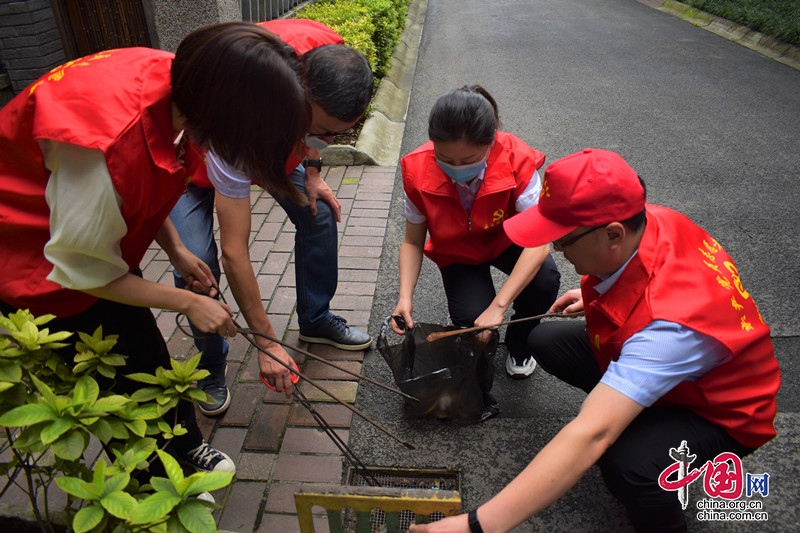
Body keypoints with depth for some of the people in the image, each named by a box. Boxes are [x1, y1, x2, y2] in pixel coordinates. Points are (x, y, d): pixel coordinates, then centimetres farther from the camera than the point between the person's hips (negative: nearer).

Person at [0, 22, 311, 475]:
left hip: (102, 229, 6)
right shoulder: (104, 145, -41)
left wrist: (176, 250, -1)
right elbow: (85, 269, -25)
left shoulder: (180, 87, -18)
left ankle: (186, 447, 37)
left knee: (148, 353, 15)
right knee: (120, 375, 6)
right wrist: (187, 302, -17)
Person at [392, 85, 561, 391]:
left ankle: (518, 343, 5)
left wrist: (498, 306, -43)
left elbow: (538, 241, -35)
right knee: (471, 317, -26)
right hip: (457, 252, 0)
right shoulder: (418, 171, -27)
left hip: (507, 239, 0)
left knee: (545, 281, -30)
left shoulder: (517, 161, -32)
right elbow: (413, 242, -14)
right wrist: (405, 297, -30)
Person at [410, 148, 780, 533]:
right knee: (545, 340, -1)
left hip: (718, 411, -7)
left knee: (625, 462, -37)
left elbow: (591, 436, -49)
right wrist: (596, 296, -4)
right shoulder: (646, 221, -21)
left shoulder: (669, 321, -43)